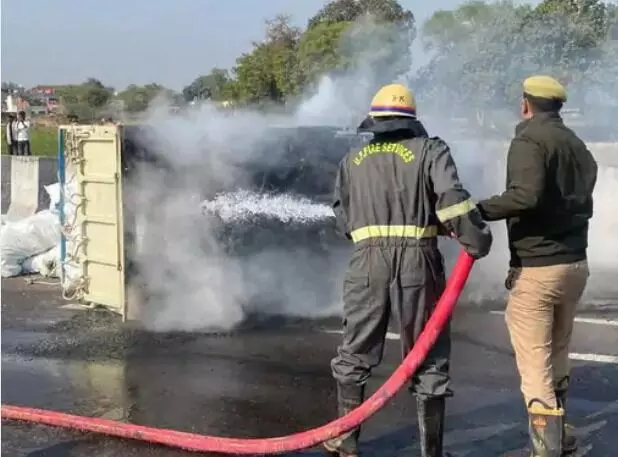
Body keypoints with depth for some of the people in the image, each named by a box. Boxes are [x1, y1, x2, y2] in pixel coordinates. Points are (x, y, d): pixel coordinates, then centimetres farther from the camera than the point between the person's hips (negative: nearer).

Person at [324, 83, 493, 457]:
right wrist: (477, 239, -5)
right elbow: (452, 198, -13)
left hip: (368, 262, 3)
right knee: (429, 360, 9)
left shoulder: (353, 160, 14)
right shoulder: (430, 150, 3)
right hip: (417, 261, -2)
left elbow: (343, 218, 14)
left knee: (355, 356, 17)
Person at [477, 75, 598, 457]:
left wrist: (479, 211, -22)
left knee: (535, 363, -3)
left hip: (536, 268, -8)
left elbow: (527, 195, -27)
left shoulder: (529, 139, -11)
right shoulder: (578, 146, 15)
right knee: (557, 356, 20)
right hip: (575, 264, 8)